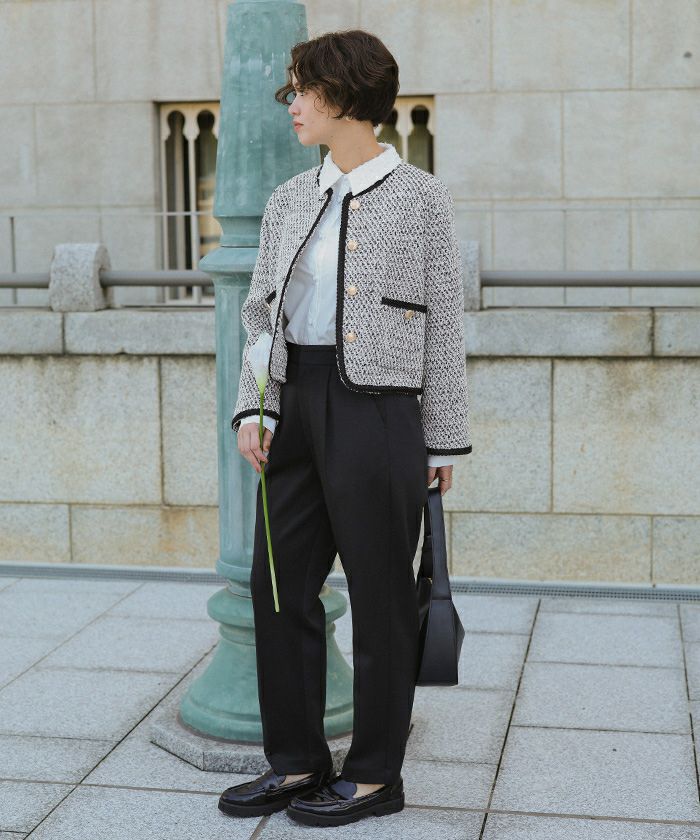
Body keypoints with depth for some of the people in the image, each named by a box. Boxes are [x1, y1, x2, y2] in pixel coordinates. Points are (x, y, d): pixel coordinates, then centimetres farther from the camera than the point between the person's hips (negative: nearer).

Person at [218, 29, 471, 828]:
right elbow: (261, 311, 13)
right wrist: (253, 409, 0)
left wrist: (444, 439, -2)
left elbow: (444, 323, 0)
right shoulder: (289, 200, 13)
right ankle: (298, 763, 21)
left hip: (378, 406, -5)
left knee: (379, 594, 2)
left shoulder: (419, 197, 0)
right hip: (297, 402, 6)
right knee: (279, 582, 7)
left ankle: (375, 773, 16)